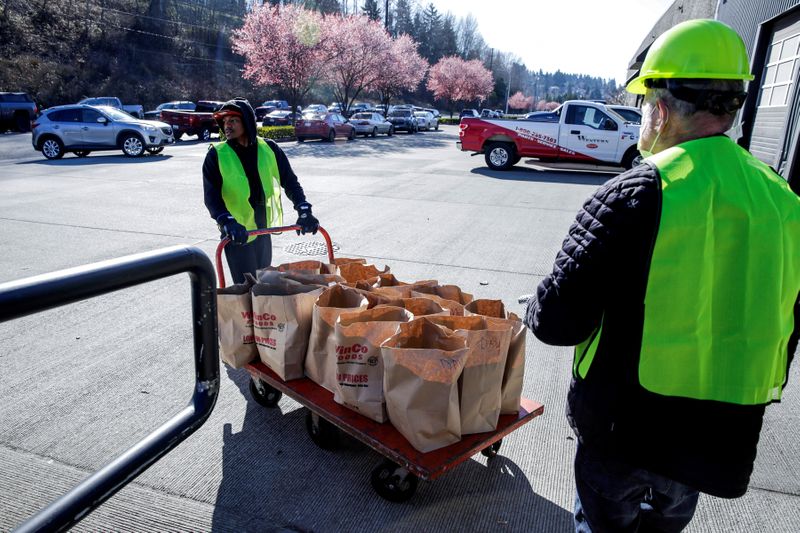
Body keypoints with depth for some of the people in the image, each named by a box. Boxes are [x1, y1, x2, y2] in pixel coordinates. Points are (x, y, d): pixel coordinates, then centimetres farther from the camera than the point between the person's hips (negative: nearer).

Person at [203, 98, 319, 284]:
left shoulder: (269, 149, 1)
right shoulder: (216, 155, -7)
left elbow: (290, 181, 4)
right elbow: (211, 196, -13)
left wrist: (304, 211, -9)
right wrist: (228, 222, -29)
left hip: (263, 230, 4)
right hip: (238, 235, -4)